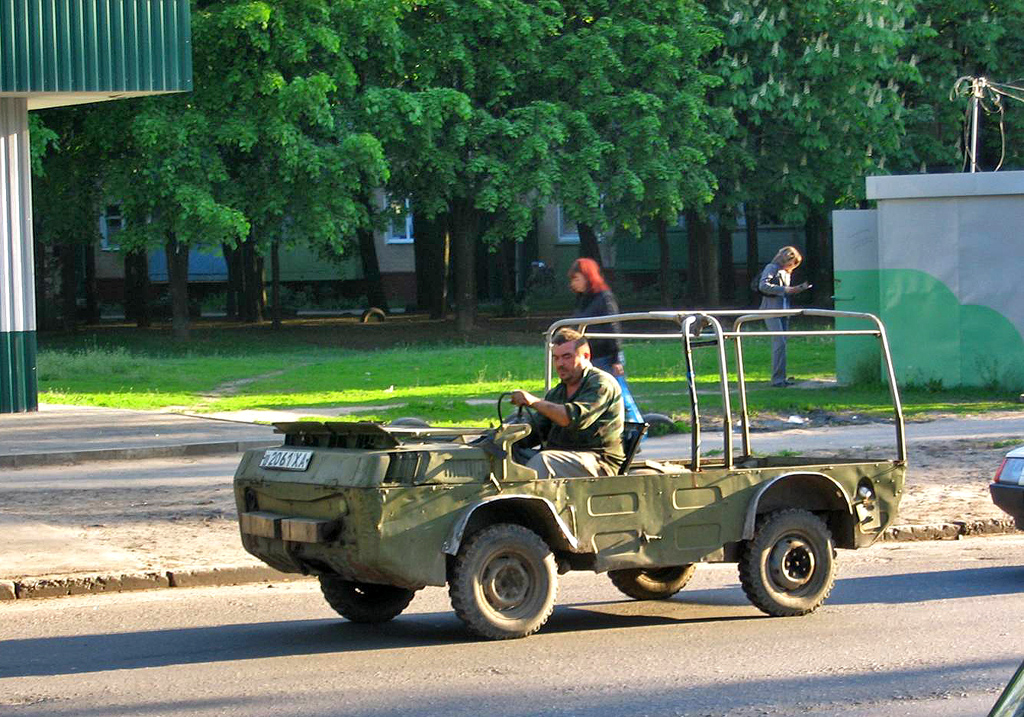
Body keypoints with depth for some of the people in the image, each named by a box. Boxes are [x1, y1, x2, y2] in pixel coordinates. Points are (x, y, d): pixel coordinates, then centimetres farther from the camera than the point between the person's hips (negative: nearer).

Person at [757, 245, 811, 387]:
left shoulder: (786, 272, 20)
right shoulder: (771, 268, -6)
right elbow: (763, 285, -20)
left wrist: (799, 288, 11)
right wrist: (784, 290, -20)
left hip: (783, 311, 9)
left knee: (781, 343, 8)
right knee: (779, 342, -15)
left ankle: (781, 377, 11)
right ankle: (777, 379, -14)